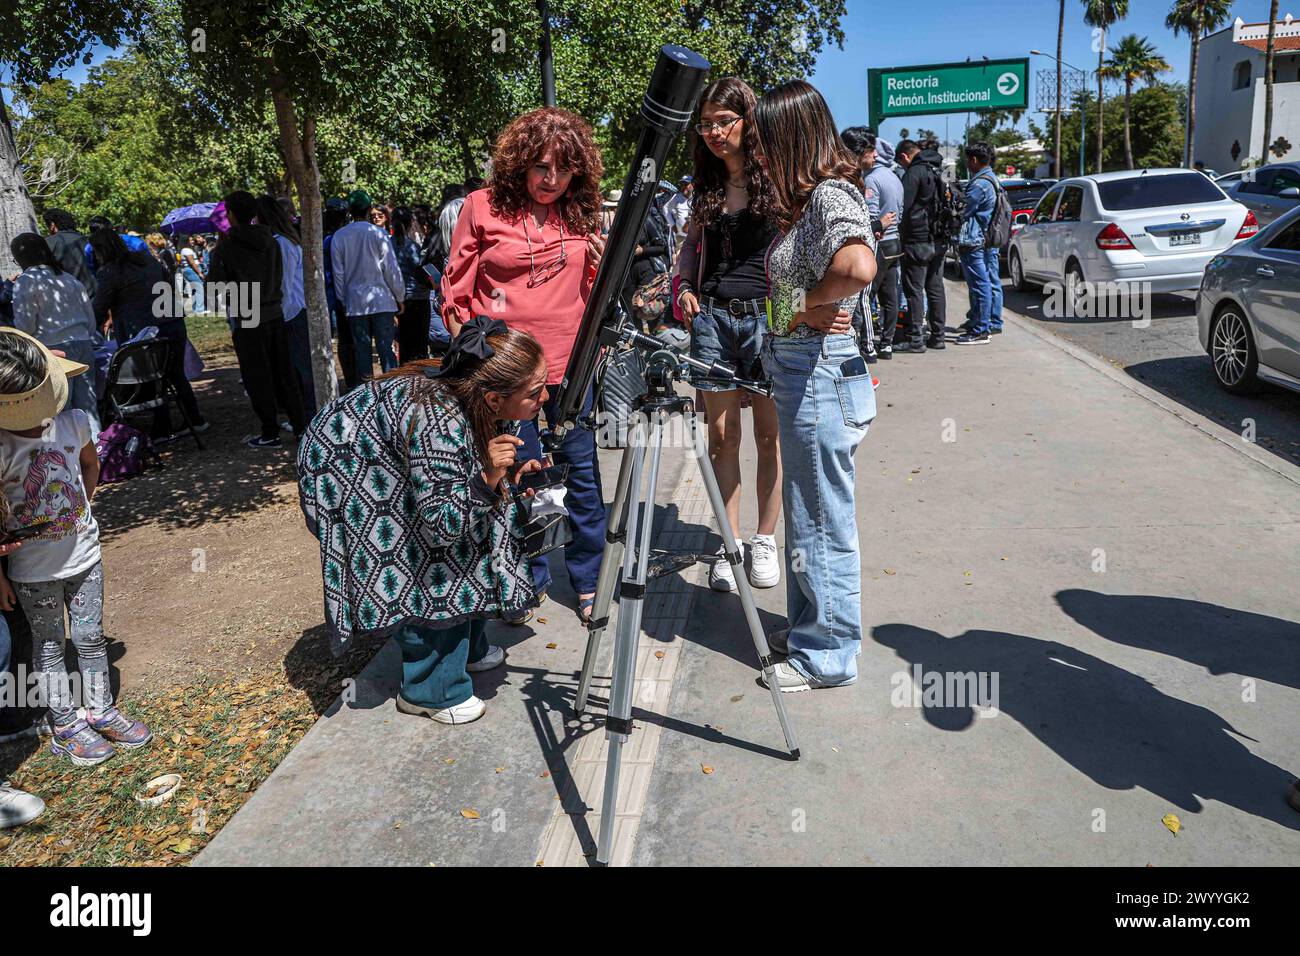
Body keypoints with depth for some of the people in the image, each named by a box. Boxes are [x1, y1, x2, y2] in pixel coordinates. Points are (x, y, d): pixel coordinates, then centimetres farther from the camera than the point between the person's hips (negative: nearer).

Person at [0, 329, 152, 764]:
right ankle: (66, 726, 25)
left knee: (91, 636, 15)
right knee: (49, 646, 13)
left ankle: (102, 711, 31)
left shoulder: (73, 421, -11)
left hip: (82, 553, 3)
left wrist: (80, 509, 6)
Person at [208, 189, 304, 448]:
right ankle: (300, 426, 11)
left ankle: (270, 434, 6)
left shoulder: (226, 245, -9)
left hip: (246, 319, -5)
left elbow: (215, 282, -5)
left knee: (257, 377, 3)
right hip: (275, 313, 5)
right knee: (284, 373, 10)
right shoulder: (270, 241, 6)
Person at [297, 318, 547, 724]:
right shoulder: (437, 421, -40)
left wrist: (514, 470, -14)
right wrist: (489, 476, -42)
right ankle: (430, 691, 5)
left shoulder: (484, 408, -17)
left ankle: (466, 647, 25)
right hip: (344, 475, -8)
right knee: (428, 570, -12)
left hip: (392, 469, 8)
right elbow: (443, 526, -34)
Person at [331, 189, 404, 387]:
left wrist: (343, 300, 14)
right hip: (382, 301, -2)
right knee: (386, 348, 0)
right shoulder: (378, 234, -7)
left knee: (361, 350, 8)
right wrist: (399, 297, 6)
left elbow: (338, 272, 5)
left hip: (355, 303, 2)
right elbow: (391, 269, -5)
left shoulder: (339, 237, 1)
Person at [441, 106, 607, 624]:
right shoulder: (483, 206, -1)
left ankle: (588, 582, 22)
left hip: (570, 364, 2)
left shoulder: (582, 212, 7)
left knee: (582, 474, 6)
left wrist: (603, 265, -4)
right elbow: (456, 290, 2)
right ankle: (528, 583, 25)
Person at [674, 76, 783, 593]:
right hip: (712, 317, 4)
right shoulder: (705, 185, 13)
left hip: (765, 316, -3)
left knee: (768, 434, 4)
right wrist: (683, 288, 6)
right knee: (723, 434, 4)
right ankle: (730, 544, 13)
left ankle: (764, 540, 17)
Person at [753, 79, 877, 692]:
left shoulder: (832, 194, -16)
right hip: (796, 369, 10)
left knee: (821, 520, 1)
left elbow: (859, 267, -35)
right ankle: (808, 629, 34)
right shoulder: (808, 196, 15)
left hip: (820, 372, -10)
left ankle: (828, 655, 16)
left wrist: (809, 304, -19)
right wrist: (807, 309, -2)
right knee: (806, 512, 19)